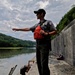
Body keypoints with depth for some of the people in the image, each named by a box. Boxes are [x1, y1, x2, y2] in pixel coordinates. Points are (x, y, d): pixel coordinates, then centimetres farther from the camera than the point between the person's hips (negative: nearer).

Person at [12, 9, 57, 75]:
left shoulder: (48, 22, 2)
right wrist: (18, 29, 29)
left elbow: (55, 31, -4)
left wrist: (46, 33, -18)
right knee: (39, 63, 8)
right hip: (38, 44, 7)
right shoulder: (37, 25, 21)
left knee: (44, 63, -14)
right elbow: (28, 29, 27)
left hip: (44, 44, -7)